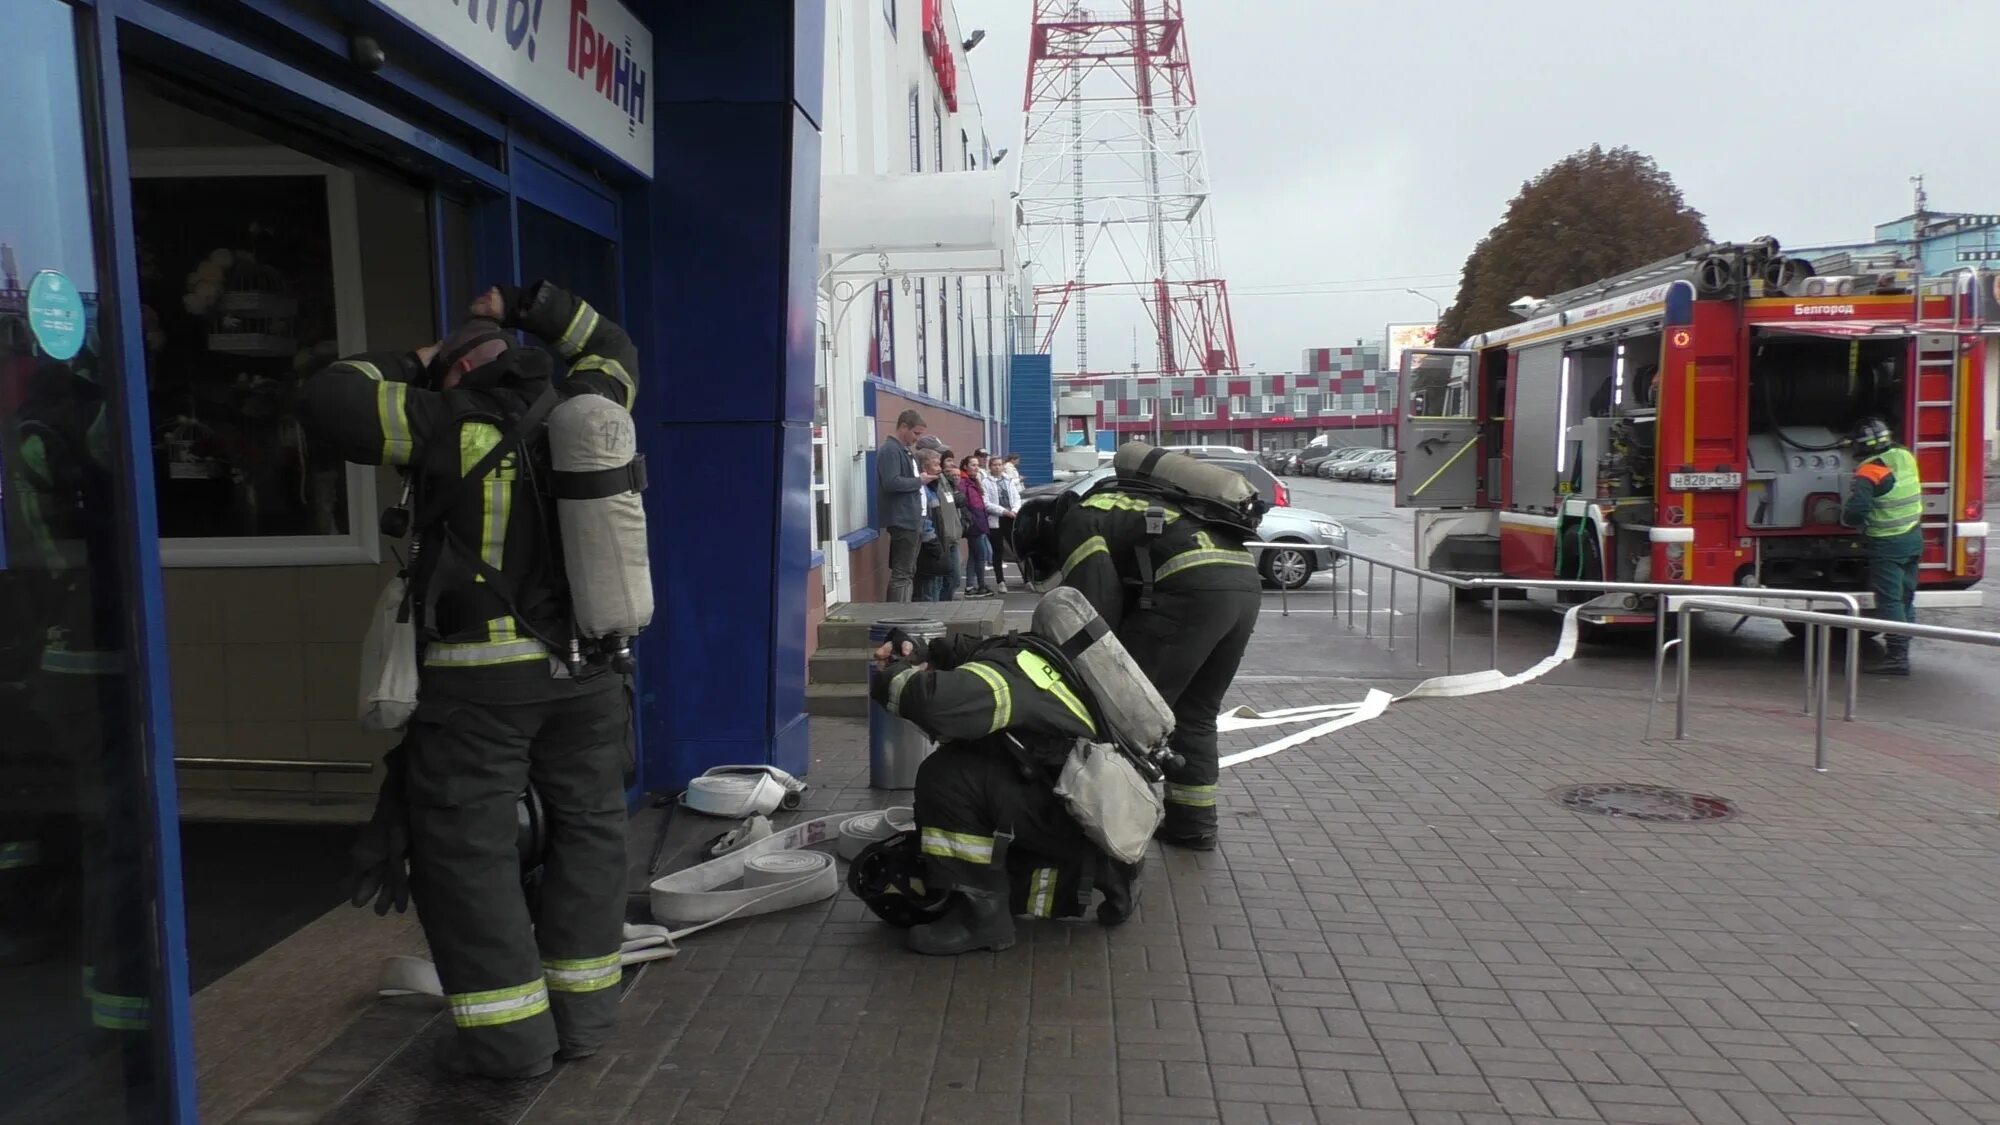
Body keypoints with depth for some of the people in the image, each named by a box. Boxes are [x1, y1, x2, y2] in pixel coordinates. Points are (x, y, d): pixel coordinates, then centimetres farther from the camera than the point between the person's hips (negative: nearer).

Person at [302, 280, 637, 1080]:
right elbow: (613, 351, 27)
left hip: (481, 676, -5)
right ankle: (582, 1013, 20)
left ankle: (508, 1033, 6)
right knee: (588, 830, 16)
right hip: (587, 670, 5)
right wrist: (535, 307, 23)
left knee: (464, 846, 5)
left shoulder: (456, 427, -6)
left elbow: (328, 403, -7)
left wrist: (406, 368, 8)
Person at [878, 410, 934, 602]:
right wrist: (919, 481, -14)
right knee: (902, 574, -9)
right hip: (902, 520, -10)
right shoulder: (890, 450, -13)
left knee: (908, 572, 13)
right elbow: (891, 483, -25)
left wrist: (921, 480, 9)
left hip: (912, 519, 10)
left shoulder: (904, 450, 18)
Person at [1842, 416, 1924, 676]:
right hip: (1913, 537, 8)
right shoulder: (1906, 457, 5)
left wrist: (1848, 518, -6)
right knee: (1905, 598, 14)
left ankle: (1896, 656, -5)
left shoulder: (1870, 471, -19)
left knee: (1889, 600, -5)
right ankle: (1901, 651, 22)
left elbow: (1856, 509, -26)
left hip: (1887, 544, -8)